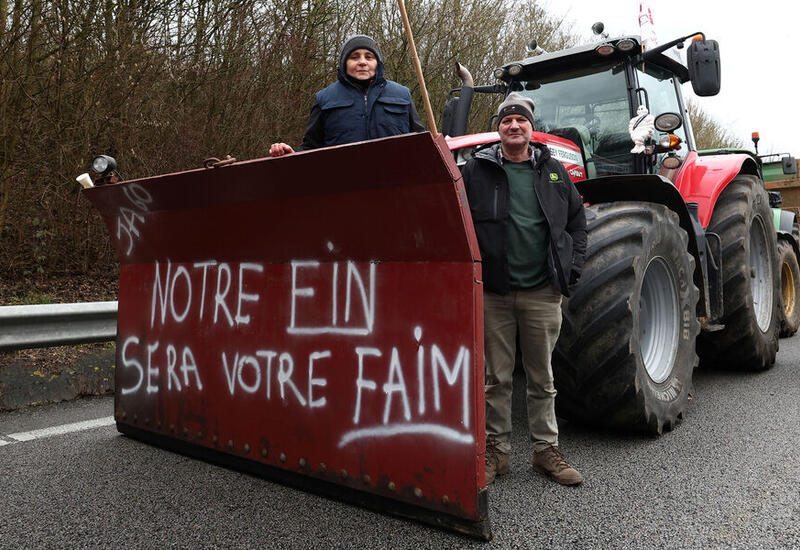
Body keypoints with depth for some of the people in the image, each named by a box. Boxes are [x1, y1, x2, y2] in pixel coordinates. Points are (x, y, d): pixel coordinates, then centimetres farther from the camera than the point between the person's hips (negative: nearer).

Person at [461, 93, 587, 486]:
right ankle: (496, 449, 20)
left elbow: (577, 220, 15)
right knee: (496, 377, 7)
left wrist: (571, 269, 4)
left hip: (543, 292, 2)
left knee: (542, 378, 11)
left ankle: (546, 449, 24)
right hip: (494, 291, -1)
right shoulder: (477, 170, 2)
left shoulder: (553, 171, 9)